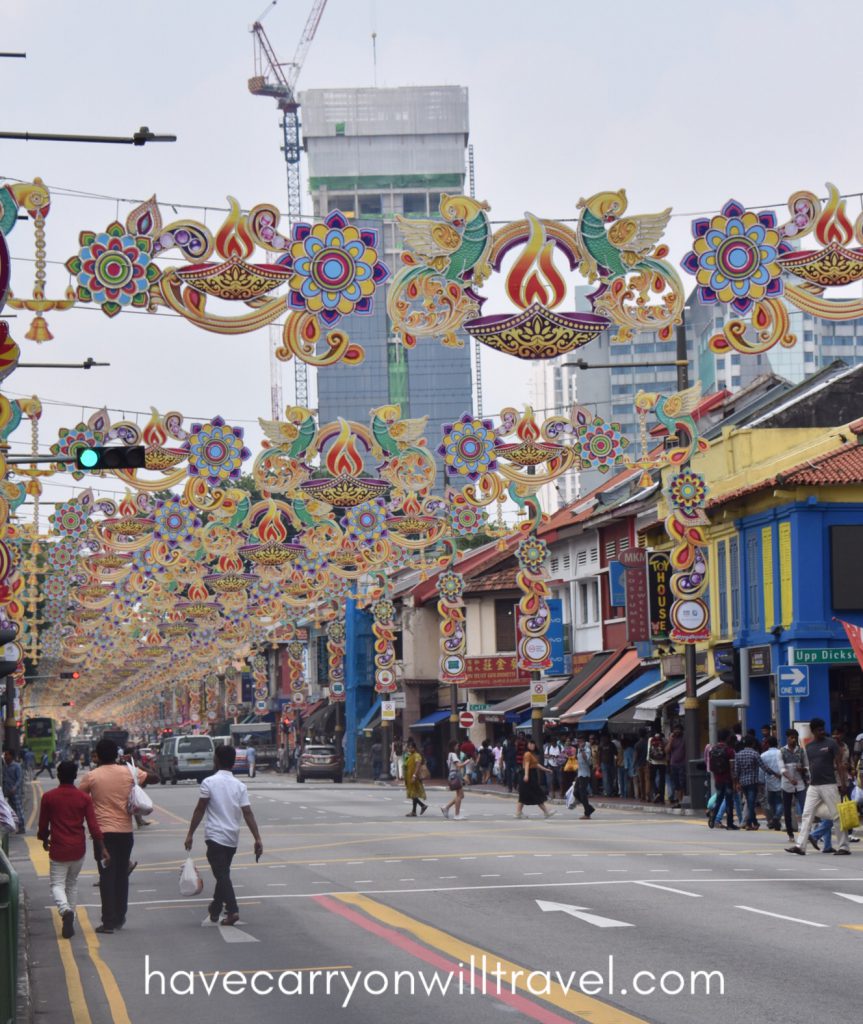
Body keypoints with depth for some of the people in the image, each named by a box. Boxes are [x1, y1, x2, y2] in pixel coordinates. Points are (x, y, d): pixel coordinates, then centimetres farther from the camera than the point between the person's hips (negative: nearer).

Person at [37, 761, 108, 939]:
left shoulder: (48, 797, -5)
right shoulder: (84, 798, -2)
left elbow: (43, 824, 3)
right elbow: (93, 826, -6)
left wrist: (45, 840, 23)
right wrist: (102, 849, -2)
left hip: (58, 849, -2)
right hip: (78, 849, 2)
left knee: (57, 885, 2)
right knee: (72, 883, 19)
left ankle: (65, 910, -27)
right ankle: (70, 922, 20)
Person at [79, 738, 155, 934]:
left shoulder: (92, 776, -8)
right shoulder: (129, 772, -1)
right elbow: (154, 778, 8)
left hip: (103, 832, -3)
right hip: (125, 831, 3)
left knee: (107, 876, -1)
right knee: (122, 875, 14)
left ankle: (109, 921, -5)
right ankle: (119, 918, 21)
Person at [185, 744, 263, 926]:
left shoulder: (209, 782, -8)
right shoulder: (240, 786, 4)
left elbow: (199, 810, -9)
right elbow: (248, 813, -3)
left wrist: (190, 834, -3)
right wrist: (257, 839, -5)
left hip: (215, 836, -5)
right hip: (233, 837, 5)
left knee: (221, 875, -8)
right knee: (223, 873, 20)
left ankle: (232, 910, -23)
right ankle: (215, 909, 30)